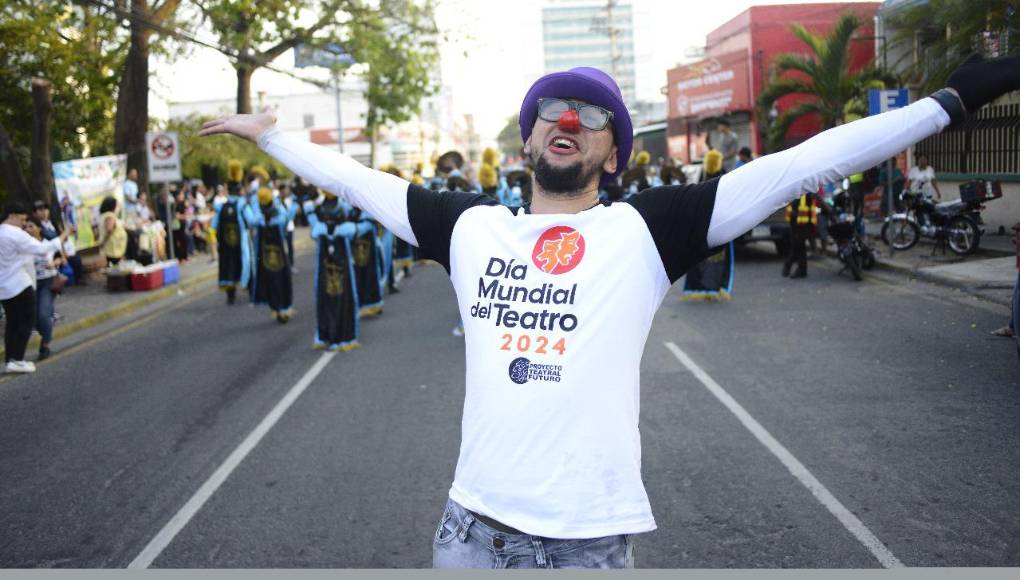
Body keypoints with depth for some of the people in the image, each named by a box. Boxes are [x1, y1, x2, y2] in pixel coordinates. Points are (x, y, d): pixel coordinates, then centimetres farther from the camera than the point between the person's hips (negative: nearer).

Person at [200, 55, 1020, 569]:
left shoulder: (647, 230, -3)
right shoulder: (470, 225, 7)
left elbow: (800, 165, -7)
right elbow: (363, 183, 17)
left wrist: (951, 100, -9)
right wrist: (267, 134, 24)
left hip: (592, 534, -2)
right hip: (474, 523, 3)